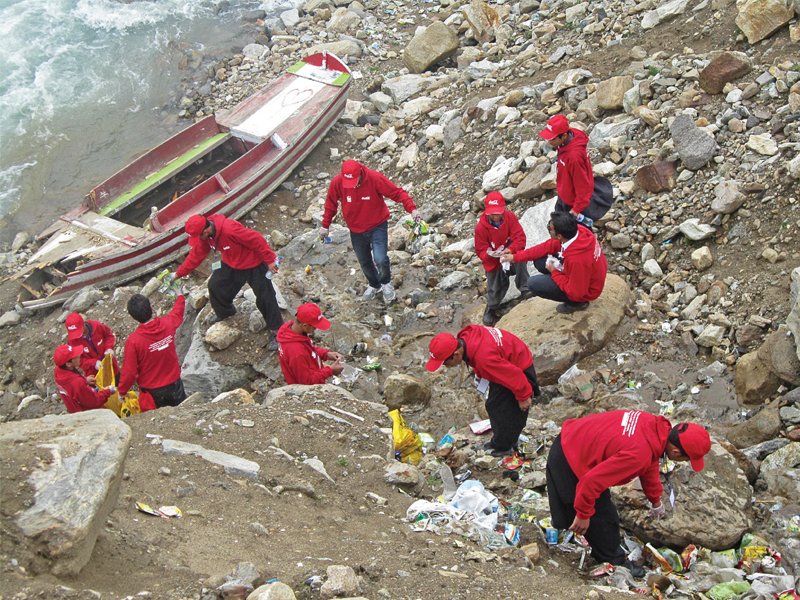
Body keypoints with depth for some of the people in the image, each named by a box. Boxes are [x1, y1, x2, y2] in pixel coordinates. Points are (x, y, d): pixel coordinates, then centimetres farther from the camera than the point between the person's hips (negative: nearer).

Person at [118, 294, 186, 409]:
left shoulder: (133, 341, -26)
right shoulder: (168, 324, -16)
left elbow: (129, 372, -19)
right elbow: (178, 312, 10)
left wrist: (121, 392, -1)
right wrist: (181, 297, 31)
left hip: (152, 392, -3)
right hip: (174, 385, 3)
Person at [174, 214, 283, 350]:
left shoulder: (229, 229, -39)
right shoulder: (205, 236, -12)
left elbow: (257, 240, -33)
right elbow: (196, 256, 0)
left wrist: (270, 260, -26)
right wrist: (179, 274, -1)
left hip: (253, 264, -7)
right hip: (231, 264, 7)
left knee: (265, 297, -4)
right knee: (215, 285, 11)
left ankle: (276, 330, 9)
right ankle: (224, 312, 40)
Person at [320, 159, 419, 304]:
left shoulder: (375, 178, -26)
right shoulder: (337, 182, -19)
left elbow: (397, 192, -20)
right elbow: (331, 204, 0)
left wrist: (412, 209, -33)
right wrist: (325, 225, 5)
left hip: (377, 226, -3)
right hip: (356, 230, 3)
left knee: (380, 260, -17)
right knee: (364, 261, 18)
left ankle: (386, 283, 17)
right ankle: (374, 285, 49)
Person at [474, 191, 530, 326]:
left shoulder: (510, 217, -14)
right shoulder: (481, 227, -16)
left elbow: (520, 239, -18)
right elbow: (481, 250, -10)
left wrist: (509, 250, -37)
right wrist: (490, 254, -34)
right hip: (493, 263, 0)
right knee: (495, 289, -3)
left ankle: (524, 288, -20)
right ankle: (491, 309, 29)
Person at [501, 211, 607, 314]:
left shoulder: (577, 259, -40)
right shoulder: (577, 231, -17)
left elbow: (575, 292, -26)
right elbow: (546, 247, -2)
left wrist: (554, 272, -15)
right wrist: (515, 257, 0)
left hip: (586, 290, -8)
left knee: (533, 284, -10)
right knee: (539, 260, 2)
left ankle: (576, 303, 5)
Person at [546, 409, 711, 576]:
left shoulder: (655, 425, -7)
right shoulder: (638, 453, -35)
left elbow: (649, 466, 15)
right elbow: (592, 481, -33)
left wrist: (655, 501, 30)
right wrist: (583, 515, -17)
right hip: (568, 462, -9)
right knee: (604, 517, 1)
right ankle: (614, 564, 20)